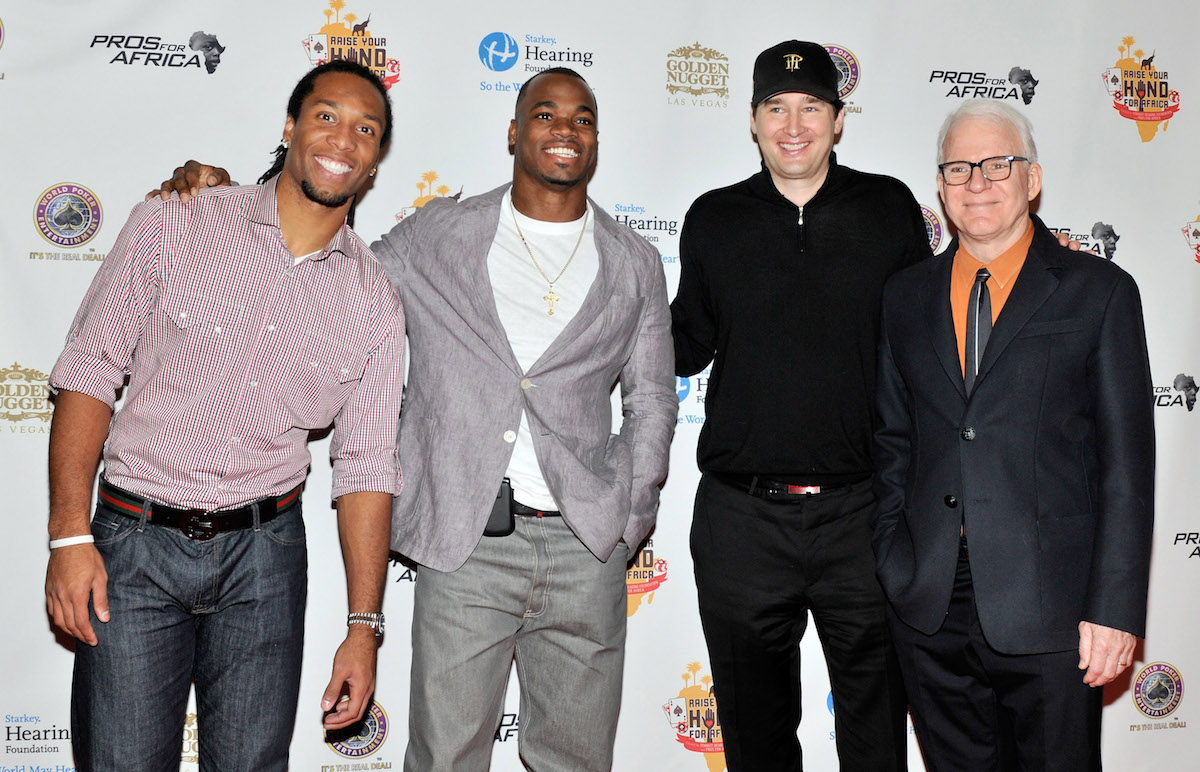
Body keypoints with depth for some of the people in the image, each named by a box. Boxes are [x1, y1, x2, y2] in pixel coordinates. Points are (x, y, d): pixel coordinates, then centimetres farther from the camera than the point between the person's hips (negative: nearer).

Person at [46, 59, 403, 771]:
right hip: (136, 547, -1)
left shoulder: (375, 300, 2)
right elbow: (89, 371, -2)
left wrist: (364, 626, 0)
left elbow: (367, 465, 3)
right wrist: (70, 535, -8)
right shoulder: (173, 225, -2)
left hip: (264, 555, 2)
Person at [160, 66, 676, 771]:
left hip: (585, 551, 2)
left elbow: (653, 401, 15)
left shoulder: (635, 263, 9)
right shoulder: (436, 237, 6)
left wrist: (628, 517, 5)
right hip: (464, 545, -1)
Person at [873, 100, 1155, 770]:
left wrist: (1115, 608, -9)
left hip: (1048, 612, -3)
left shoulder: (1099, 291, 0)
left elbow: (1126, 461, -4)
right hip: (929, 608, 3)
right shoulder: (907, 297, 10)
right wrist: (892, 565, 4)